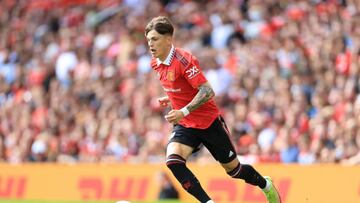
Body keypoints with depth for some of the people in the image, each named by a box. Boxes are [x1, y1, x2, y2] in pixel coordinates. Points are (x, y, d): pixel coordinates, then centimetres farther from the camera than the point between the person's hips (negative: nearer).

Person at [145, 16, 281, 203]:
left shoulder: (183, 60, -22)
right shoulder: (156, 64, 2)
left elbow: (207, 91, -27)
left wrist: (184, 112, -34)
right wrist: (169, 99, 7)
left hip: (209, 122, -6)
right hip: (185, 125, 6)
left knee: (233, 169, 8)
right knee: (173, 161, -23)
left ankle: (266, 185, 38)